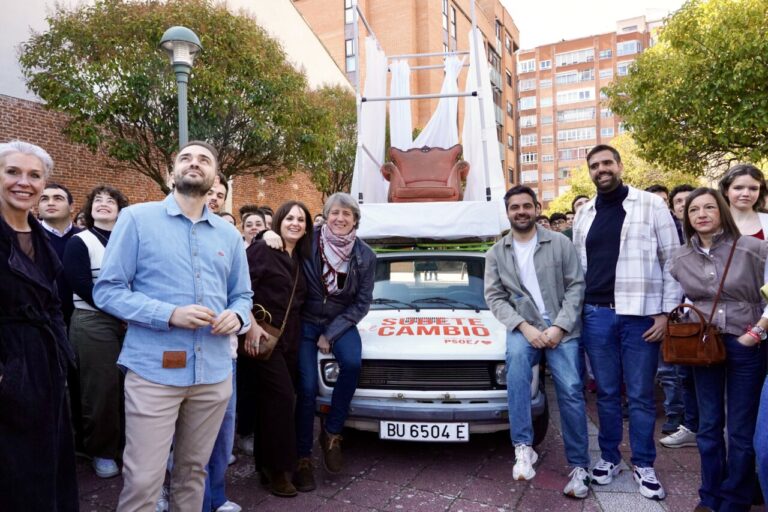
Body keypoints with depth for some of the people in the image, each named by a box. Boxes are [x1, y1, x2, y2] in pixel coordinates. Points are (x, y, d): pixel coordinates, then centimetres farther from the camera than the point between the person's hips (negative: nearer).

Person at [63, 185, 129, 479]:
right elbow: (83, 287, -12)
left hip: (130, 322, 4)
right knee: (101, 388, -2)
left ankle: (127, 444, 21)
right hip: (93, 323, -4)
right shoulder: (79, 243, -1)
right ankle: (101, 451, 14)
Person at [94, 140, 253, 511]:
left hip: (214, 373, 4)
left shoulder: (229, 234, 12)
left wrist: (236, 317, -7)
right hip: (153, 371, -4)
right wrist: (170, 315, -18)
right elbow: (107, 290, -5)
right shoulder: (137, 218, -1)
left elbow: (242, 295, 17)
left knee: (193, 472, 16)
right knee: (142, 480, -1)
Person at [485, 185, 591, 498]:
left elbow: (576, 286, -1)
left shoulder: (560, 243, 3)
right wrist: (524, 327, -14)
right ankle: (523, 447, -28)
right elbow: (494, 297, 1)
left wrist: (559, 326, -13)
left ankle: (579, 466, 7)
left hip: (562, 328, 0)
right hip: (522, 327, 0)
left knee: (570, 391, -10)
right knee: (516, 356, -32)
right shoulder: (496, 253, 7)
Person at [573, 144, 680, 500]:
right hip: (596, 315, 3)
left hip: (641, 315, -3)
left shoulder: (651, 205, 0)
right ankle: (609, 457, 26)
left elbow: (671, 259, -1)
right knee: (606, 392, 12)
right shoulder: (584, 215, 12)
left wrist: (666, 310, -6)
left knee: (640, 395, 7)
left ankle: (643, 465, 22)